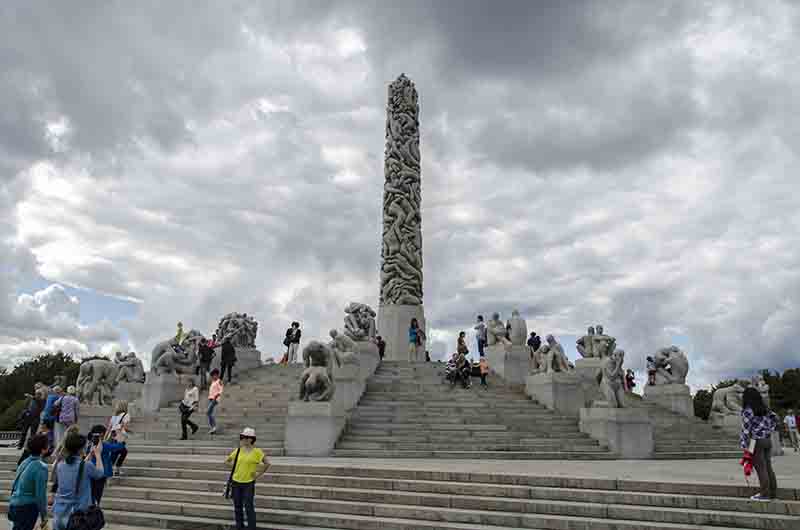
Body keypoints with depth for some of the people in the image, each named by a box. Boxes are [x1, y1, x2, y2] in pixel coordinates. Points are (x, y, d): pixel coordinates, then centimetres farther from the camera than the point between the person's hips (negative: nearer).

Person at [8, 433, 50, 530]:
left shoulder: (24, 463, 7)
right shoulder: (41, 467, -18)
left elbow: (14, 486, 15)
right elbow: (41, 494, -18)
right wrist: (44, 516, -10)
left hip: (14, 504, 8)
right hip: (27, 508, -8)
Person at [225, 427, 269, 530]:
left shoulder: (257, 451, -9)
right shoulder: (238, 450, 1)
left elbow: (267, 464, -6)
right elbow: (226, 461, 13)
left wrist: (258, 474, -7)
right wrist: (235, 467, 3)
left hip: (249, 483, -4)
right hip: (236, 483, 4)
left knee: (249, 507, -2)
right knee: (237, 507, 14)